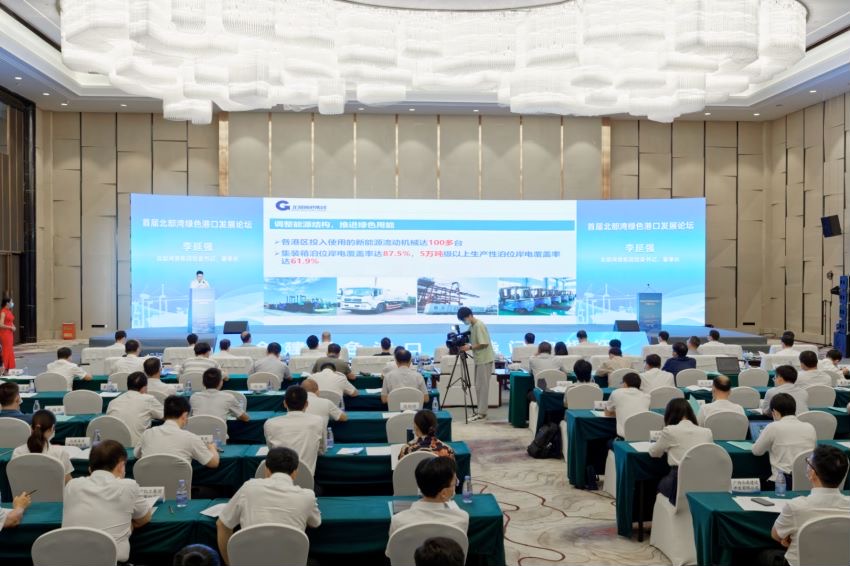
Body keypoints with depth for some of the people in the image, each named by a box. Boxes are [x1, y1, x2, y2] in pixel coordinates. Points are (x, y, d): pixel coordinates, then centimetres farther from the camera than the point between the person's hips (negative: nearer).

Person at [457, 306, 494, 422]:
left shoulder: (479, 326, -18)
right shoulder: (472, 326, 11)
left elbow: (484, 344, -22)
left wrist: (470, 347, -19)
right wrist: (465, 345, 3)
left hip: (485, 360, -10)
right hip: (479, 360, 10)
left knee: (482, 386, -6)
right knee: (479, 386, 12)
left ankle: (482, 413, -2)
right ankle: (481, 411, 18)